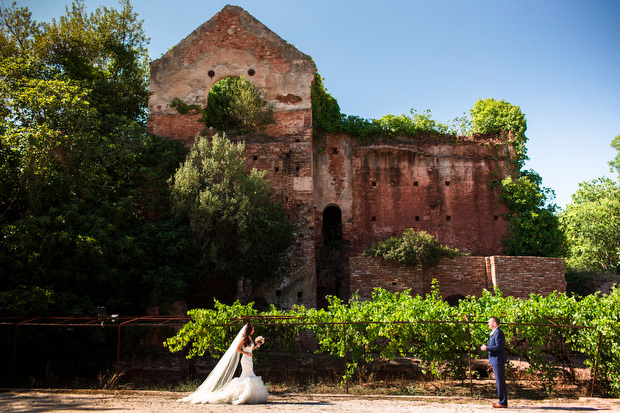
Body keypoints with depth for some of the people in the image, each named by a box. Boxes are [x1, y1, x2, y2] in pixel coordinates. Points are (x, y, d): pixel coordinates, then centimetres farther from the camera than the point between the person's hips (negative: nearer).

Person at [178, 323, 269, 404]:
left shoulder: (250, 338, 13)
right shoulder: (243, 338, -11)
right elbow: (237, 348, -14)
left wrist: (257, 345, 9)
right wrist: (246, 353, -16)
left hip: (249, 360, 8)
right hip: (245, 360, -8)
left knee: (250, 377, 5)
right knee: (247, 376, -10)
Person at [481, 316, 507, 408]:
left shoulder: (498, 332, -14)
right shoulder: (494, 333, 18)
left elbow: (498, 346, -21)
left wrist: (487, 348, -15)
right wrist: (487, 347, 12)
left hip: (498, 360, -11)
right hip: (496, 360, 11)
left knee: (500, 381, -6)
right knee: (500, 381, 13)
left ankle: (503, 402, -1)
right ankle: (502, 401, 19)